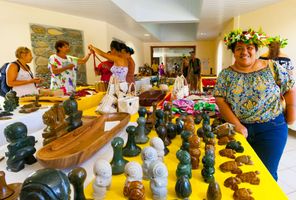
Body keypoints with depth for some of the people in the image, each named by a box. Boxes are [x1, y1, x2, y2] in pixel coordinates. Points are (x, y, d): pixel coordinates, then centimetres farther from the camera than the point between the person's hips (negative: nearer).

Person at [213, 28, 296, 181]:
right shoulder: (226, 74, -2)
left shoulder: (272, 68, -3)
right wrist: (237, 125, -17)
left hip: (271, 129, 0)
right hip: (239, 129, 1)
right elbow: (220, 101, -9)